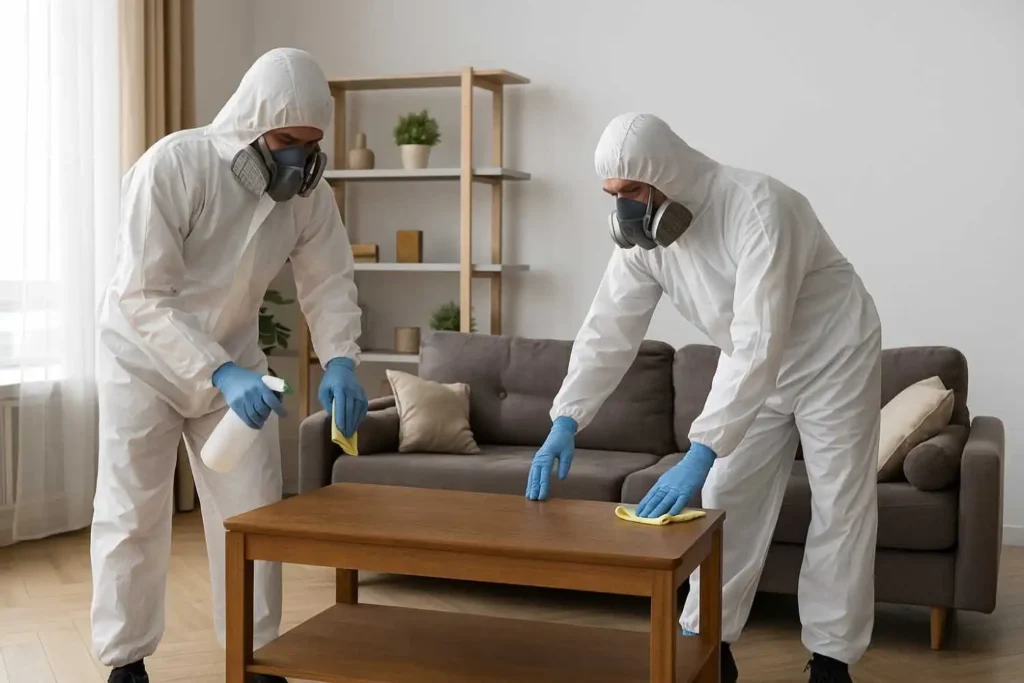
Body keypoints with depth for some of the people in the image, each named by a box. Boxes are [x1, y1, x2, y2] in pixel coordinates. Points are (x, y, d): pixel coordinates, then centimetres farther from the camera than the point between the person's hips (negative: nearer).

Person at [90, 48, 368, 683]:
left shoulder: (309, 190, -15)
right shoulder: (171, 166, -29)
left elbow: (330, 282, -6)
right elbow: (142, 299, -30)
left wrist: (341, 362, -26)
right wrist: (219, 375, -41)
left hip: (234, 361, 4)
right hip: (145, 358, -4)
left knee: (254, 512, 3)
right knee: (132, 516, 2)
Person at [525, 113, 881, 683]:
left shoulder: (757, 207, -36)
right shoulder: (642, 233, -15)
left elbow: (759, 344, -42)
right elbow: (610, 329, -12)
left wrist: (700, 453, -47)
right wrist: (566, 422, -26)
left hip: (833, 359, -6)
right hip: (752, 367, 6)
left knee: (840, 510, 2)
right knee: (726, 500, 5)